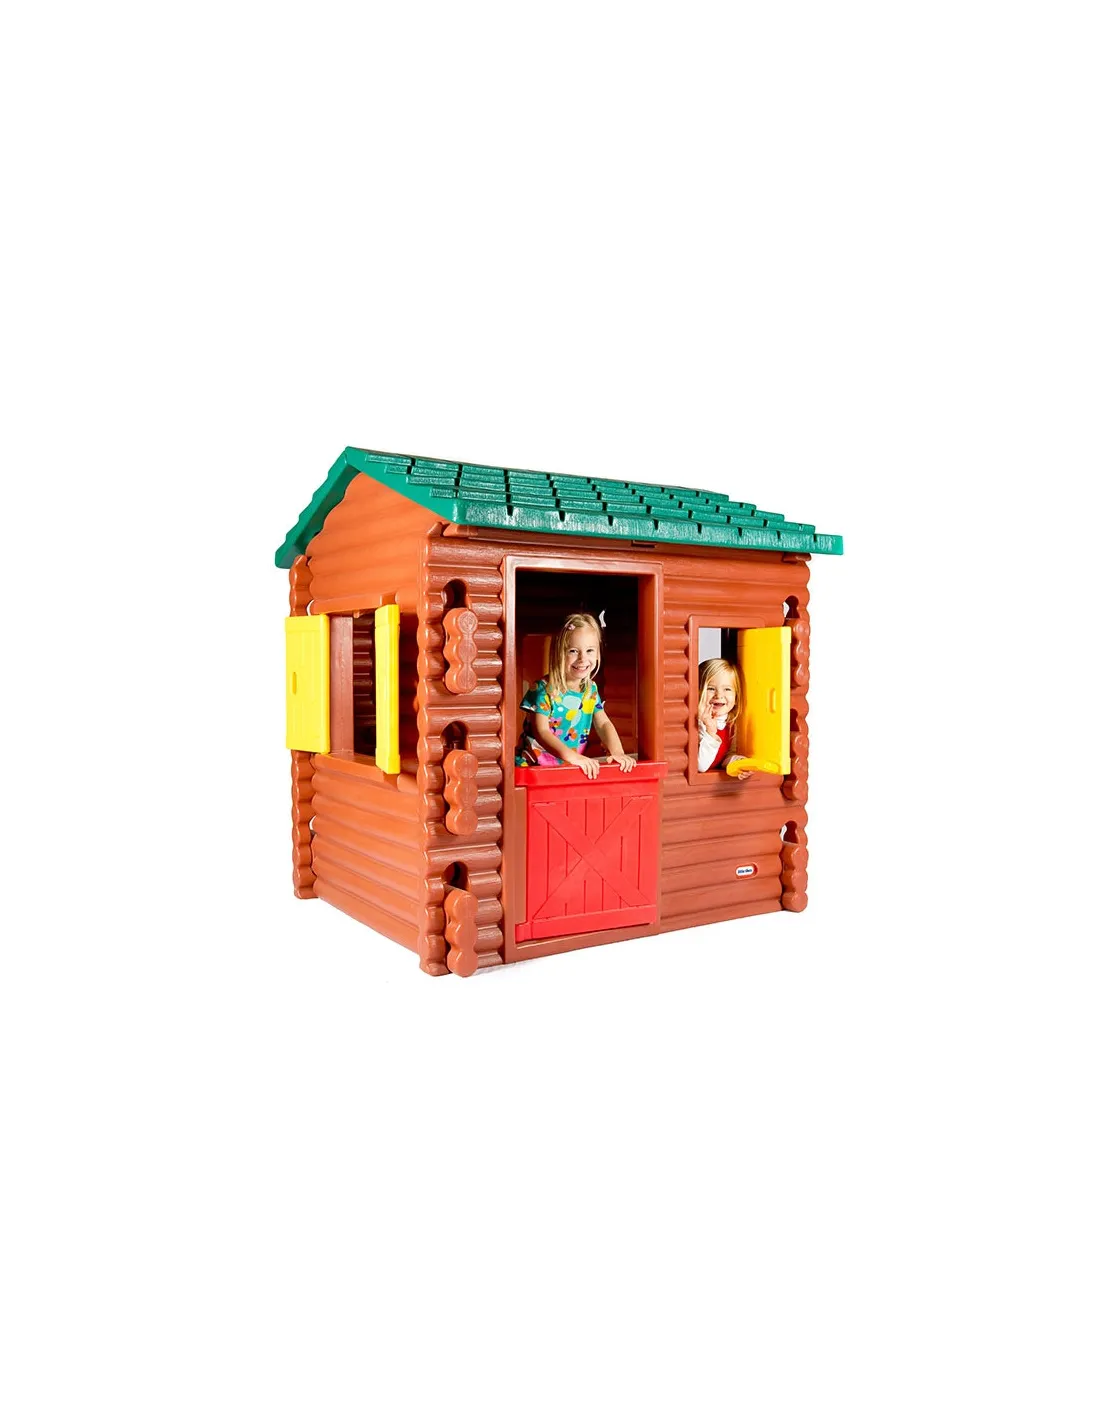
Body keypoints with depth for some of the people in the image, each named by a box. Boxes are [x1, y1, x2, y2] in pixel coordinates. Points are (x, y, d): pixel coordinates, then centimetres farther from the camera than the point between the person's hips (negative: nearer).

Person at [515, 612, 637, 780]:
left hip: (570, 769, 5)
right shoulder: (543, 689, -12)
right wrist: (571, 755, -34)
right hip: (532, 766, -5)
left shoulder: (591, 689, 7)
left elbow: (603, 723, 5)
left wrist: (617, 752, -15)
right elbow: (541, 732, -19)